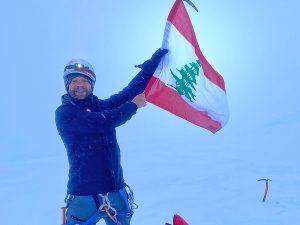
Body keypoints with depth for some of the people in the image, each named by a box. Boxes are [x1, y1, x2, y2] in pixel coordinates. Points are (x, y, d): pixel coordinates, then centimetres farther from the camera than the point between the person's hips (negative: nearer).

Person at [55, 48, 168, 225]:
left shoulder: (100, 105, 8)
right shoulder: (64, 113, -9)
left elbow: (130, 91, 2)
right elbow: (101, 122, -21)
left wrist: (152, 63, 0)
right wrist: (133, 105, -11)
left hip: (115, 189, 5)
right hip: (83, 194, -5)